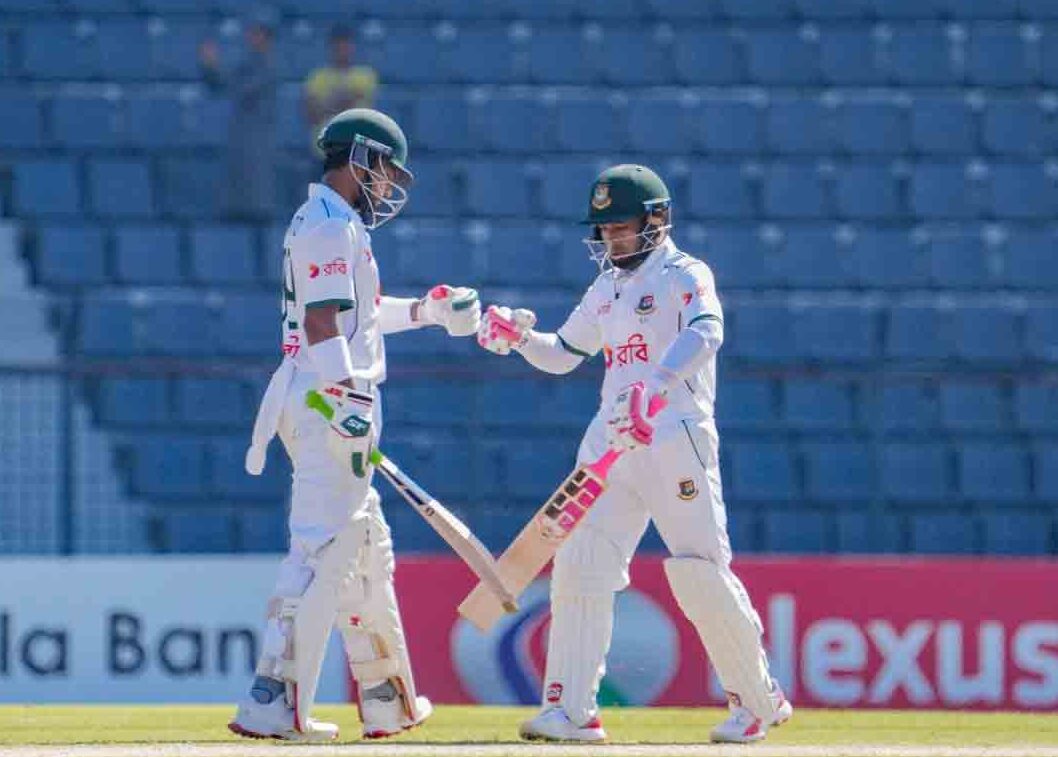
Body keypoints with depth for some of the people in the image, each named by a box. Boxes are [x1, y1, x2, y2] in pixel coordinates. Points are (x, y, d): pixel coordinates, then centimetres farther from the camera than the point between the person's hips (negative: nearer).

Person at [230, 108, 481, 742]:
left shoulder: (321, 222, 21)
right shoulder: (331, 226, -11)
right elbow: (322, 322, -22)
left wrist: (429, 310, 34)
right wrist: (348, 402, -28)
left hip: (323, 403, 11)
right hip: (329, 403, -11)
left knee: (366, 551, 16)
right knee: (322, 549, -14)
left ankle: (387, 700, 24)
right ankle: (273, 704, -18)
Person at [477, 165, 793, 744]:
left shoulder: (685, 276, -4)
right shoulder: (605, 289, 19)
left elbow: (704, 333, -24)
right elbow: (562, 355, 29)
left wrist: (655, 388, -41)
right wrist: (518, 337, 8)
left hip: (677, 440, -7)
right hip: (610, 441, 7)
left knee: (702, 574, -8)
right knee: (581, 566, -5)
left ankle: (758, 701, 8)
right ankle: (571, 710, -4)